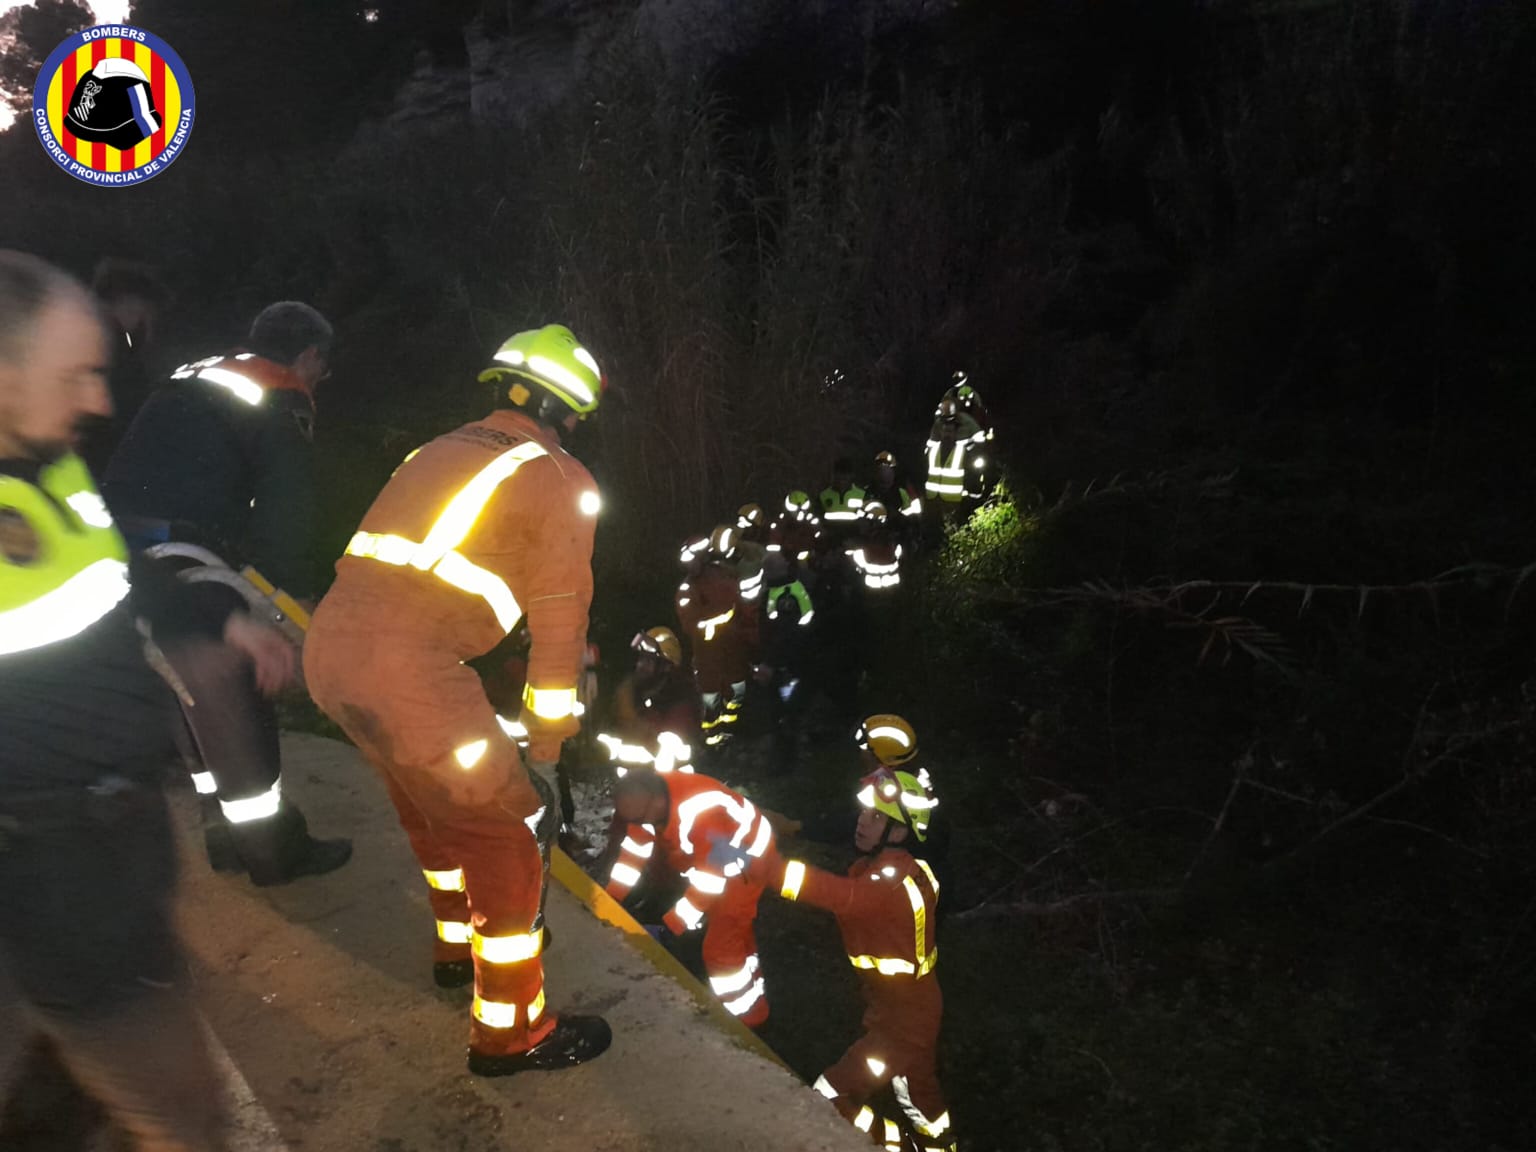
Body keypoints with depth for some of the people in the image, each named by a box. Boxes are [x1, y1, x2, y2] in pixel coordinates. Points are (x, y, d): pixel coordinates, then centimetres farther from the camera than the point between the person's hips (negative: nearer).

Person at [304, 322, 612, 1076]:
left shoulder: (438, 452, 23)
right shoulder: (558, 480, 0)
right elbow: (559, 624, -2)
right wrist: (544, 752, 6)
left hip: (329, 648, 8)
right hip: (409, 669, -8)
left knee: (432, 801, 29)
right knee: (507, 832, 9)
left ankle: (458, 943, 49)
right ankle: (509, 1033, 22)